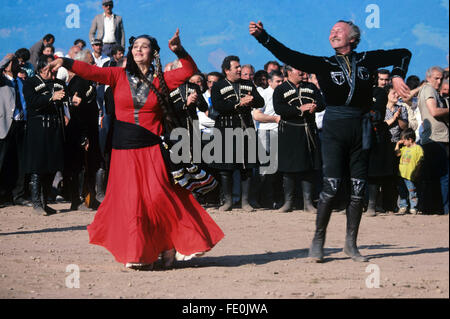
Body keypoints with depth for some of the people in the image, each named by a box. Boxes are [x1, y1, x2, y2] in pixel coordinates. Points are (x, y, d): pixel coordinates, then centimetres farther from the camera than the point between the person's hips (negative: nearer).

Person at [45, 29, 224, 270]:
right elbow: (92, 72, -5)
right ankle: (137, 254, 6)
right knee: (130, 200, -1)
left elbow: (189, 71, 1)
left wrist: (179, 51, -15)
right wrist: (65, 63, -18)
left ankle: (168, 246, 3)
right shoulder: (120, 76, 6)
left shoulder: (161, 80, 7)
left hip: (151, 148, -1)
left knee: (158, 196, -12)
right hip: (124, 149, 1)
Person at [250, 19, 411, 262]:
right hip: (334, 130, -2)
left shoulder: (366, 60, 10)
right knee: (331, 187, -10)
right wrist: (262, 36, -12)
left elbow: (403, 53, 22)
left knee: (358, 189, 3)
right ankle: (318, 241, 0)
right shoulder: (324, 64, 6)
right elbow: (288, 56, -3)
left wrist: (397, 76, 6)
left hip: (360, 130, 2)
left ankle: (350, 243, 13)